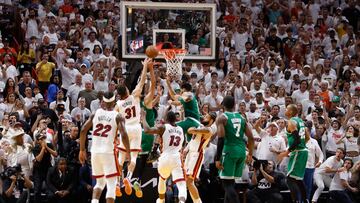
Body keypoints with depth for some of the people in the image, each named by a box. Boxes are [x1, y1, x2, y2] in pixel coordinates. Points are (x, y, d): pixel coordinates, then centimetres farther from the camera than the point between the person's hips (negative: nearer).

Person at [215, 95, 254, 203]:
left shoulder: (222, 118, -4)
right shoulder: (241, 117, 13)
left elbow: (221, 139, -14)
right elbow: (251, 137, 10)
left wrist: (218, 158, -13)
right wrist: (250, 153, 23)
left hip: (229, 150, -6)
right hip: (241, 150, 6)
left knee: (227, 183, -6)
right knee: (231, 182, 18)